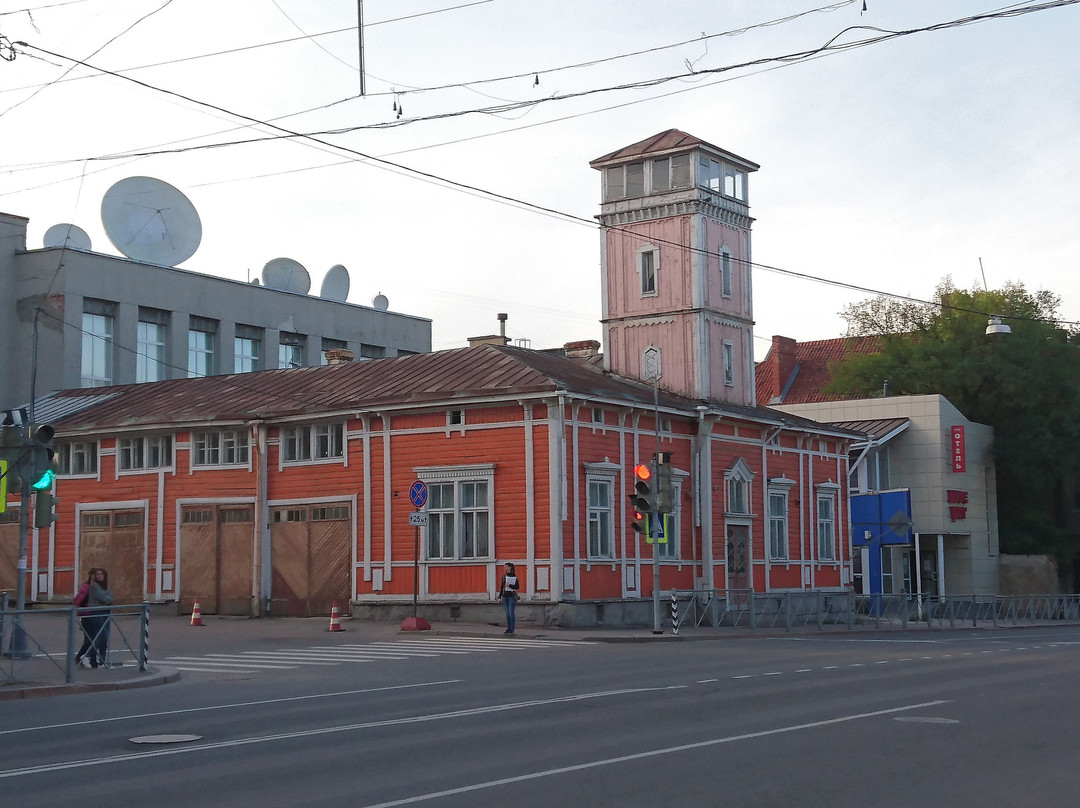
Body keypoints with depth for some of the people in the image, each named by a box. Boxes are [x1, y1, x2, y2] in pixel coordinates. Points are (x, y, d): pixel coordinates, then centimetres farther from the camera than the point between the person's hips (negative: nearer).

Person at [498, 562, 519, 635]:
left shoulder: (514, 576, -3)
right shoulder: (504, 576, 12)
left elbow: (517, 587, -7)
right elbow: (501, 586, 15)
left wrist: (509, 585, -21)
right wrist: (499, 596, 12)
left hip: (512, 596, -5)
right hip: (505, 596, 5)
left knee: (511, 612, -9)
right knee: (507, 613, 6)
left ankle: (512, 629, -5)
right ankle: (508, 628, 10)